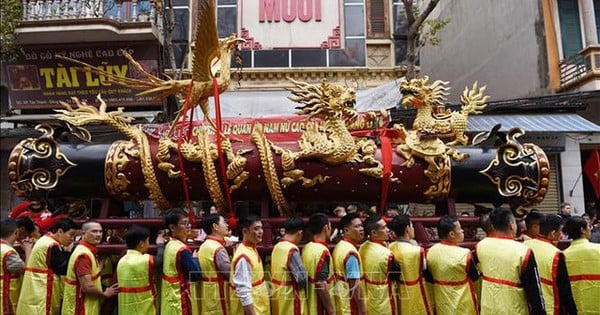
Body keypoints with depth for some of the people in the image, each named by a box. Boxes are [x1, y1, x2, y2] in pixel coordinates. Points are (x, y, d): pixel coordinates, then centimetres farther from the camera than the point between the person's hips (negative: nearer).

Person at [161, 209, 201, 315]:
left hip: (171, 299, 9)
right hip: (179, 300, -9)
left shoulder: (169, 245, 7)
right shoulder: (182, 250, -21)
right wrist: (195, 258, -6)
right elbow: (195, 275, -20)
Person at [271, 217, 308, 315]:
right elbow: (302, 278, -23)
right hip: (290, 298, -8)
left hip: (278, 295, 9)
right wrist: (310, 278, -4)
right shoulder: (292, 250, -22)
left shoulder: (277, 247, 5)